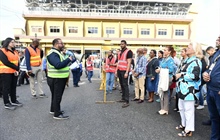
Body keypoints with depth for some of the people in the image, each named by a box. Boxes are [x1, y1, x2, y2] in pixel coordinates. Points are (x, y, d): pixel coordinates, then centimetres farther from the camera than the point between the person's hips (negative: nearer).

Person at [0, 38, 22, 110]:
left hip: (14, 72, 7)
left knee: (13, 87, 12)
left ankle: (14, 101, 23)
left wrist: (17, 70, -6)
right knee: (6, 88, 0)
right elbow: (6, 62, -15)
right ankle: (7, 104, 8)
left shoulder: (14, 51, 16)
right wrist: (16, 68, -13)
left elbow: (17, 61, 9)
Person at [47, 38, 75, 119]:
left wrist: (74, 59, 9)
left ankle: (53, 110, 35)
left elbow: (64, 63, 18)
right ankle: (57, 114, 8)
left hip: (60, 79, 10)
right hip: (56, 79, -10)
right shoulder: (53, 54, -19)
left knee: (56, 95, 21)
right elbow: (58, 65, -33)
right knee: (57, 96, -2)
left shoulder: (58, 53, 16)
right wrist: (68, 59, -24)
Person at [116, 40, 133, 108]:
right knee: (122, 85, 12)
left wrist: (126, 72, -19)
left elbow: (129, 62, -12)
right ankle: (123, 98, 21)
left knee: (125, 85, -9)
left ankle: (127, 101, -6)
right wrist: (116, 70, 14)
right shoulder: (120, 52, 17)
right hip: (119, 70, 8)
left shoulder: (128, 51, -6)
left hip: (124, 71, -8)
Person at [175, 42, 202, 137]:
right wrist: (178, 76, 7)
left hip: (189, 90, -10)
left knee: (188, 110, -1)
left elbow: (195, 76, -24)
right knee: (182, 108, 18)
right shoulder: (187, 61, 15)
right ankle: (184, 124, 35)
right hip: (183, 89, 10)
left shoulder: (196, 61, -13)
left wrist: (181, 75, -17)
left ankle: (189, 130, 11)